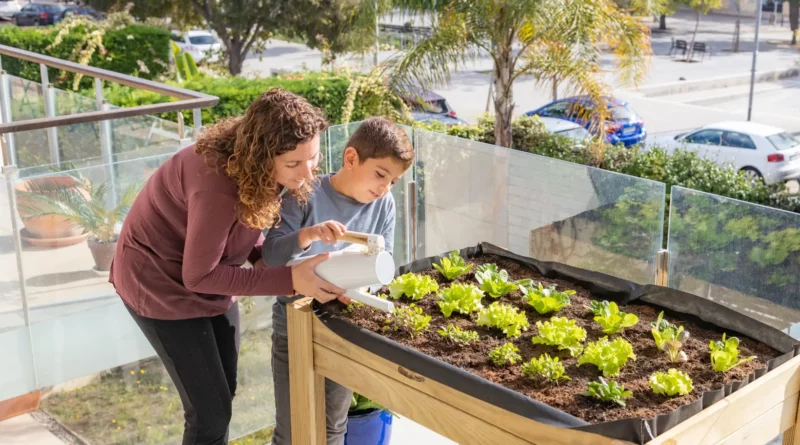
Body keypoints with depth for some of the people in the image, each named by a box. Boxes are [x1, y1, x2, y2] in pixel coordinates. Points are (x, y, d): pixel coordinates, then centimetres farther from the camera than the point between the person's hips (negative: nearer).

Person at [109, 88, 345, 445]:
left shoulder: (262, 171, -13)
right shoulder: (218, 182, -37)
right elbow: (199, 276, -30)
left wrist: (292, 267, -19)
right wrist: (288, 280, -34)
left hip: (212, 277, 8)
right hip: (161, 284, -8)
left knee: (222, 394, 18)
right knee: (210, 411, -3)